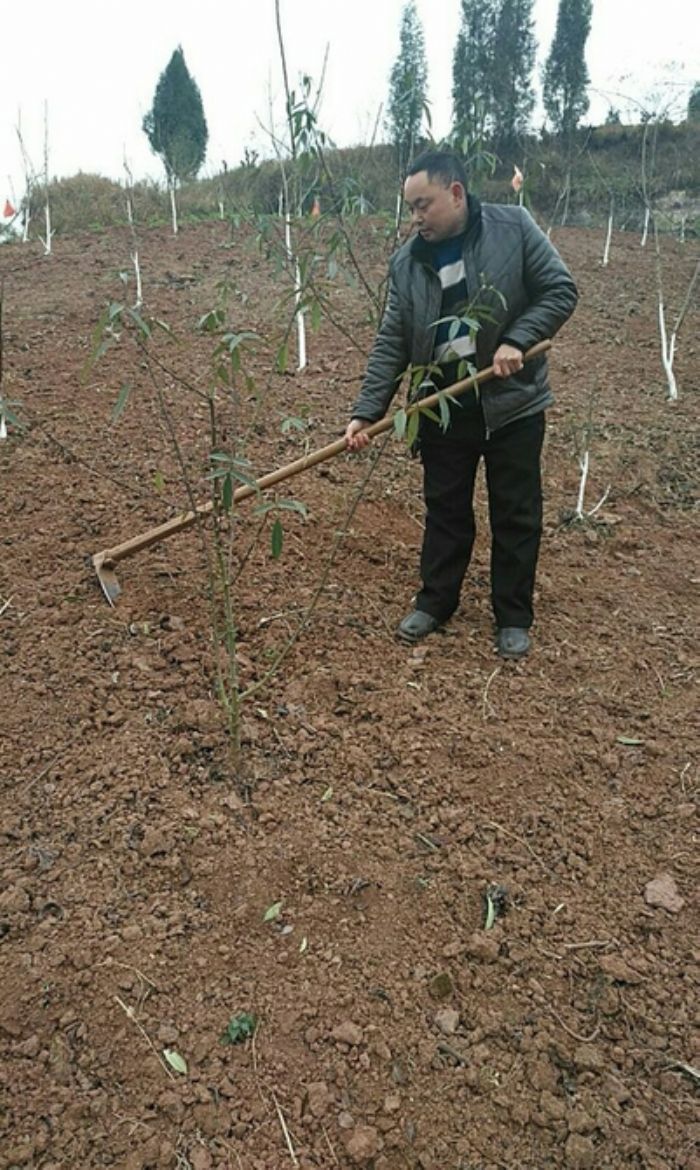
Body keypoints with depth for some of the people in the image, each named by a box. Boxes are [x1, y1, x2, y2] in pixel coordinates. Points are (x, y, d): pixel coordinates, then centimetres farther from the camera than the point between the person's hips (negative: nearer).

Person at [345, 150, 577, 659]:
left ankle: (514, 617, 20)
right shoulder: (406, 262, 0)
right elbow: (391, 344, -2)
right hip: (443, 408, 3)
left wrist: (516, 340, -19)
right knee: (445, 509, 13)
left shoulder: (514, 228, -8)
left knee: (515, 515, 6)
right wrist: (366, 412, -10)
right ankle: (435, 602, 29)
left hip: (512, 403, -2)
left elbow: (560, 291, -5)